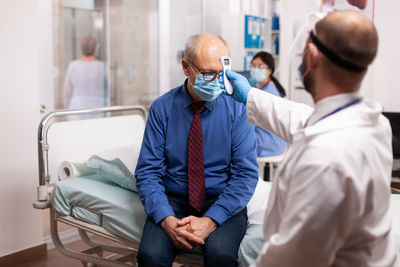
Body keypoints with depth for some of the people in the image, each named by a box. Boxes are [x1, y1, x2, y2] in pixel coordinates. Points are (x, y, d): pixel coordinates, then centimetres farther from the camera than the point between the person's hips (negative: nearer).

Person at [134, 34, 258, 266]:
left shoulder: (237, 108, -4)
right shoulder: (162, 108, -2)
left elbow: (247, 173, -8)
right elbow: (148, 172, -3)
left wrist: (211, 220, -20)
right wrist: (167, 219, -20)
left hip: (222, 201, 0)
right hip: (173, 200, 1)